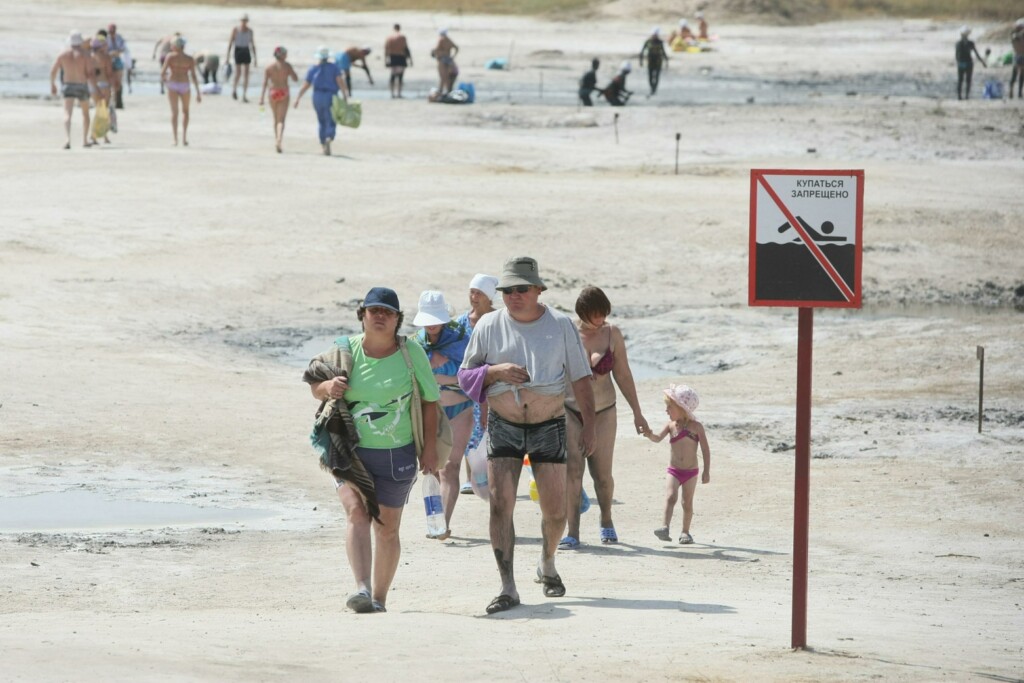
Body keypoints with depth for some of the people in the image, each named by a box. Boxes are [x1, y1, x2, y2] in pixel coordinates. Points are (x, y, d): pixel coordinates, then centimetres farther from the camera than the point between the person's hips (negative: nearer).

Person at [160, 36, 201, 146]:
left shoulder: (170, 56, -4)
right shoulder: (189, 59, -1)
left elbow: (163, 71, -9)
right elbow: (193, 76, -4)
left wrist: (162, 78, 16)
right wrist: (198, 93, -2)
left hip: (172, 84, -1)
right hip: (184, 86, 1)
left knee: (174, 112, 6)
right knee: (185, 111, 20)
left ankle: (175, 139, -2)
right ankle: (184, 136, 10)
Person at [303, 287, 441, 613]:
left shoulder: (411, 353, -3)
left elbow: (429, 401, 3)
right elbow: (315, 388, 11)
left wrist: (430, 447, -3)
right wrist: (328, 387, -14)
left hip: (396, 455, 0)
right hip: (351, 451, 0)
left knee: (387, 528, 7)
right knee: (356, 512, -21)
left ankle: (379, 598, 19)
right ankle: (362, 589, -33)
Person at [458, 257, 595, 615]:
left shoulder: (560, 325, -1)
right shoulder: (489, 325, 0)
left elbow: (580, 379, 2)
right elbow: (465, 376, 4)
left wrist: (590, 425, -4)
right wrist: (496, 371, -15)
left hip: (549, 427, 0)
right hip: (503, 427, 0)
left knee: (555, 511, 5)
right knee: (500, 504, -12)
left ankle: (547, 565, 35)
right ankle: (508, 588, -10)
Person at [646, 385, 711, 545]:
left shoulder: (696, 427, -7)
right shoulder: (671, 425, 1)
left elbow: (705, 450, -4)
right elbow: (658, 438, -7)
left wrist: (706, 471, -7)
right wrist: (649, 434, -30)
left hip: (691, 472, -1)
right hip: (674, 471, 1)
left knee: (687, 503, 6)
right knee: (670, 497, -18)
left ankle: (685, 532, 17)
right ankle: (666, 528, -27)